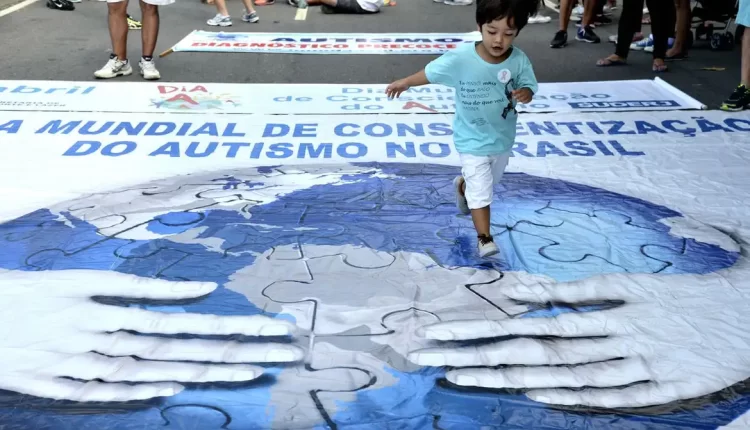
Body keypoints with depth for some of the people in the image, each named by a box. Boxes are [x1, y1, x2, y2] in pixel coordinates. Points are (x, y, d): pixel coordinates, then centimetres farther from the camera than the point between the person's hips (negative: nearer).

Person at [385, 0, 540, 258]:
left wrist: (526, 93, -33)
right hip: (472, 141, -4)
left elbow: (528, 86, -8)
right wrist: (405, 83, 2)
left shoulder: (519, 60, -19)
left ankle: (462, 186, 60)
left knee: (488, 181, 28)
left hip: (503, 138, 4)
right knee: (481, 191, -6)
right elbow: (432, 73, -11)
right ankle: (485, 239, 7)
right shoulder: (461, 58, -25)